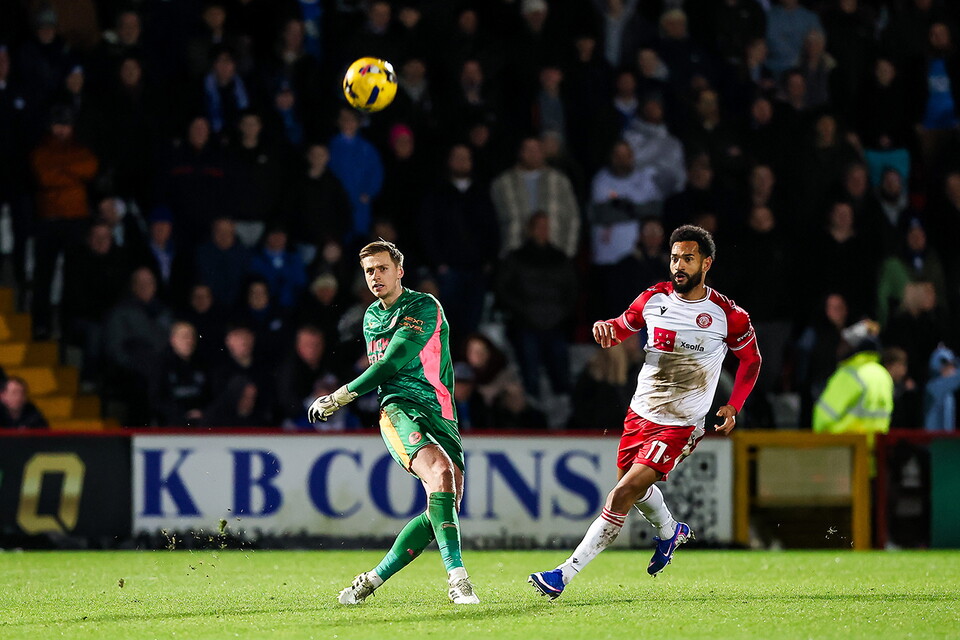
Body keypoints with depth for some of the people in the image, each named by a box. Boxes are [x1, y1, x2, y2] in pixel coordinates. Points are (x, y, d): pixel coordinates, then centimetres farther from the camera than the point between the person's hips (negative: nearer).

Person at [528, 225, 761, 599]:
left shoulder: (728, 316, -9)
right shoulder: (655, 298, 0)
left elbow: (751, 360, 8)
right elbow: (622, 328, 15)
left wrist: (733, 407, 0)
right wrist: (605, 327, -9)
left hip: (680, 427, -6)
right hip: (640, 414, 6)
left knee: (623, 494, -17)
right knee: (636, 487, 24)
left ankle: (564, 575, -18)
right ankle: (670, 532, 58)